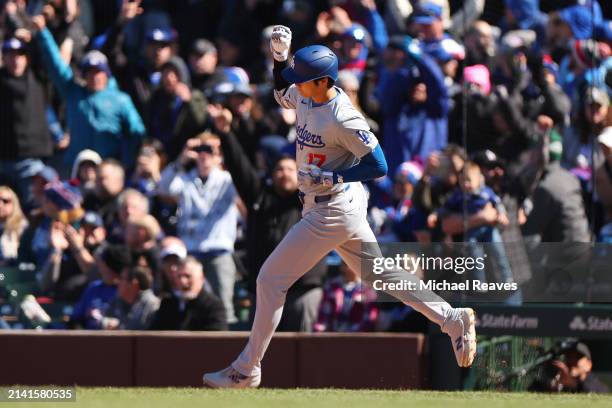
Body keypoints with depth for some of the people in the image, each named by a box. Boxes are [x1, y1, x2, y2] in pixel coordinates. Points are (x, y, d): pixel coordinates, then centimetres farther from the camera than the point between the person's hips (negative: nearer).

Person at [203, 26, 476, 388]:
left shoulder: (342, 119, -25)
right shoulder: (308, 96, 0)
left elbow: (379, 167, -19)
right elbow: (283, 95, 24)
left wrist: (332, 178, -26)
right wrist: (280, 57, 7)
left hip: (331, 213, -10)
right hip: (340, 206, 10)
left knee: (271, 279, -4)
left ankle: (246, 371, 4)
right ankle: (453, 320, 21)